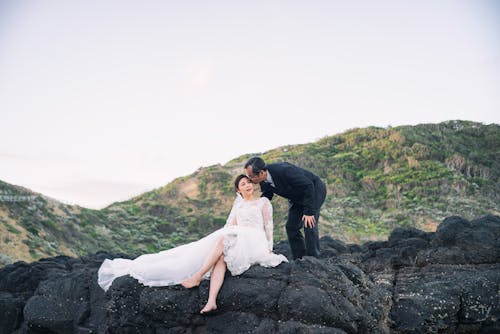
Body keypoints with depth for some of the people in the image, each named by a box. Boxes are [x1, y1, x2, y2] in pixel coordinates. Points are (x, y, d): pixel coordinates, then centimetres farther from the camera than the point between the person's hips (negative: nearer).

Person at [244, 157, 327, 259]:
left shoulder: (283, 171, -38)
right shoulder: (263, 181, -15)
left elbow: (308, 186, -32)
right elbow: (267, 195, 6)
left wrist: (309, 211, -30)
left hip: (314, 189, -8)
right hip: (297, 197, 8)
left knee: (309, 225, -16)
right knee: (291, 227, 1)